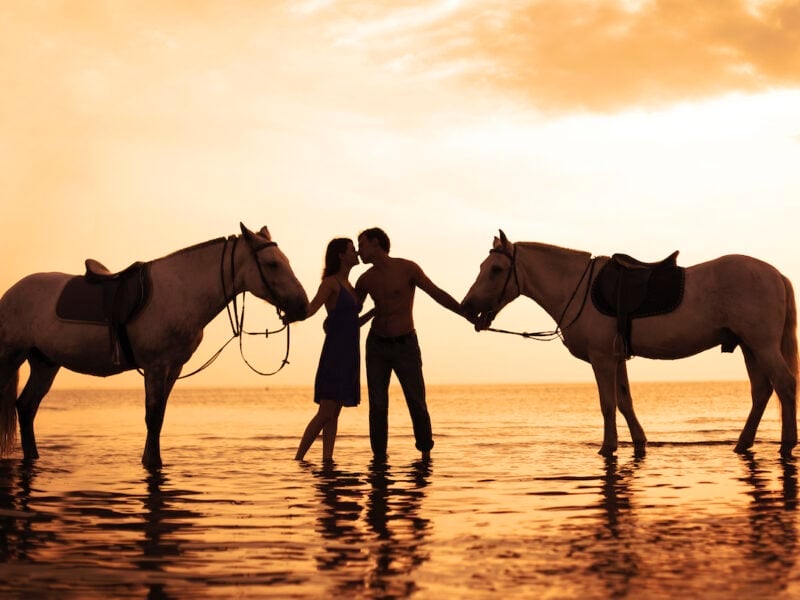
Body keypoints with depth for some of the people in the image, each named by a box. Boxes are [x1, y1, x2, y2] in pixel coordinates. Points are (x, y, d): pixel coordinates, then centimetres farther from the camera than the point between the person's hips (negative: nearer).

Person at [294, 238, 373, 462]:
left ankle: (327, 459, 5)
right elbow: (309, 310, -23)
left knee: (334, 413, 5)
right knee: (326, 413, -11)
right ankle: (298, 459, -7)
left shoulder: (348, 286, 17)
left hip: (350, 355, 8)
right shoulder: (330, 283, -8)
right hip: (335, 353, -8)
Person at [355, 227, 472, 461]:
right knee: (377, 406, 1)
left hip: (406, 345, -3)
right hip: (376, 345, 3)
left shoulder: (408, 268, -8)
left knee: (417, 403, -5)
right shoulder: (366, 279, 4)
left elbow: (438, 294, -9)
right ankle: (379, 457, 7)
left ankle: (426, 454, 8)